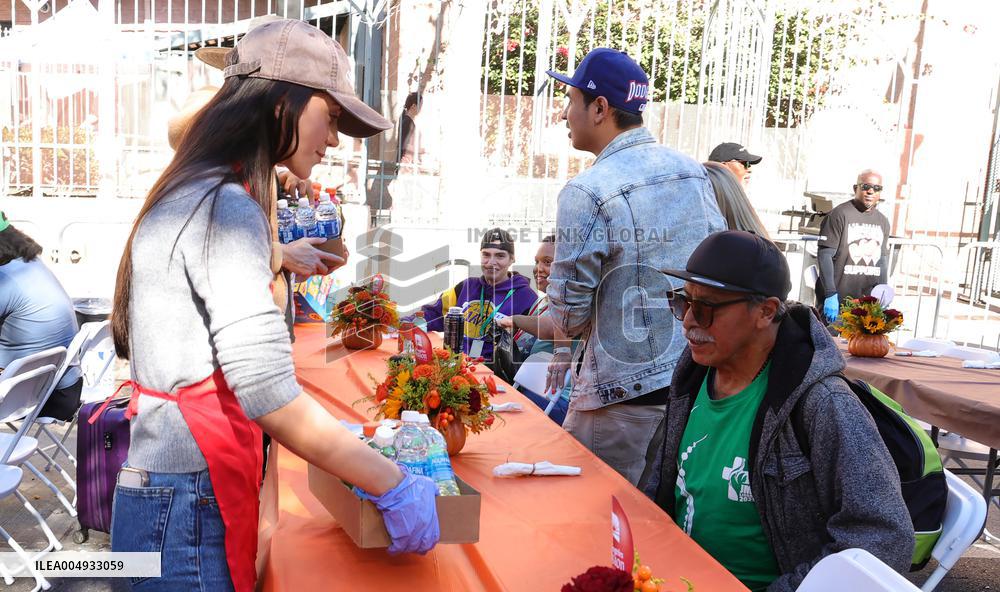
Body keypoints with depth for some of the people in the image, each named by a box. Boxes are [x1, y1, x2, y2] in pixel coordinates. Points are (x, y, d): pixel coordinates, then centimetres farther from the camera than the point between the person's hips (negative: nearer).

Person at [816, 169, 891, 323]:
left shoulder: (883, 221, 14)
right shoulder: (839, 214, -6)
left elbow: (883, 259, 20)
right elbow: (825, 255, -11)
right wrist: (831, 295, -17)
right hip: (836, 300, -5)